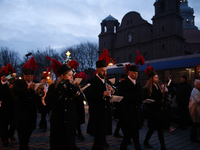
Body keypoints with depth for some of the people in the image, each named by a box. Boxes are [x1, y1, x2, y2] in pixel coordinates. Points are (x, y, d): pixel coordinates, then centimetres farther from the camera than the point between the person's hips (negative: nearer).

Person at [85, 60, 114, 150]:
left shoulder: (107, 82, 13)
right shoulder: (92, 82, -9)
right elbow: (88, 95, -21)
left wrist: (112, 91, -8)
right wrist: (102, 95, -29)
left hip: (106, 112, 6)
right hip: (97, 113, -6)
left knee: (103, 134, 18)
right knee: (99, 135, -1)